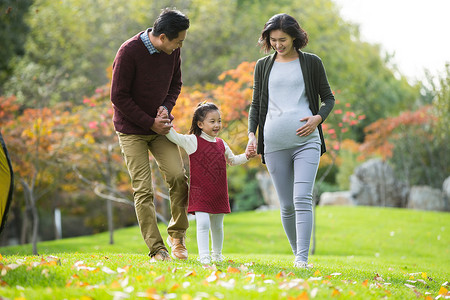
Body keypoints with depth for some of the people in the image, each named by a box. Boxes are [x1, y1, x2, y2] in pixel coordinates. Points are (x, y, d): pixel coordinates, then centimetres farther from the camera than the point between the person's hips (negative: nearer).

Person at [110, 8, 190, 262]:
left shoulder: (173, 52, -3)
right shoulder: (129, 52, -20)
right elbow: (119, 96, -16)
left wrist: (167, 107, -7)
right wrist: (150, 122, -16)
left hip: (160, 126, 4)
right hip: (132, 130, -4)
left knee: (179, 176, -12)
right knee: (143, 189, -7)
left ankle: (177, 234, 7)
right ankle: (157, 249, -3)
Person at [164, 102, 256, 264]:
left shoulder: (221, 144, 11)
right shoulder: (193, 141, -5)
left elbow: (232, 160, 26)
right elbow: (173, 136, -9)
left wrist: (246, 156, 14)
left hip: (219, 193, 5)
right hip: (200, 192, -5)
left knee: (217, 226, 14)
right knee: (203, 223, -17)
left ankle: (217, 254, 32)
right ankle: (203, 256, -13)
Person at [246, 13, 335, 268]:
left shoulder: (312, 63, 8)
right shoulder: (263, 65, 14)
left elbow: (328, 97, 13)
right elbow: (256, 104, 18)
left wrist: (318, 117, -7)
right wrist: (252, 134, 4)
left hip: (306, 140, -2)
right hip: (274, 143, 2)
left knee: (302, 198, -16)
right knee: (286, 205, 3)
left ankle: (302, 259, -17)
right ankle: (297, 253, 16)